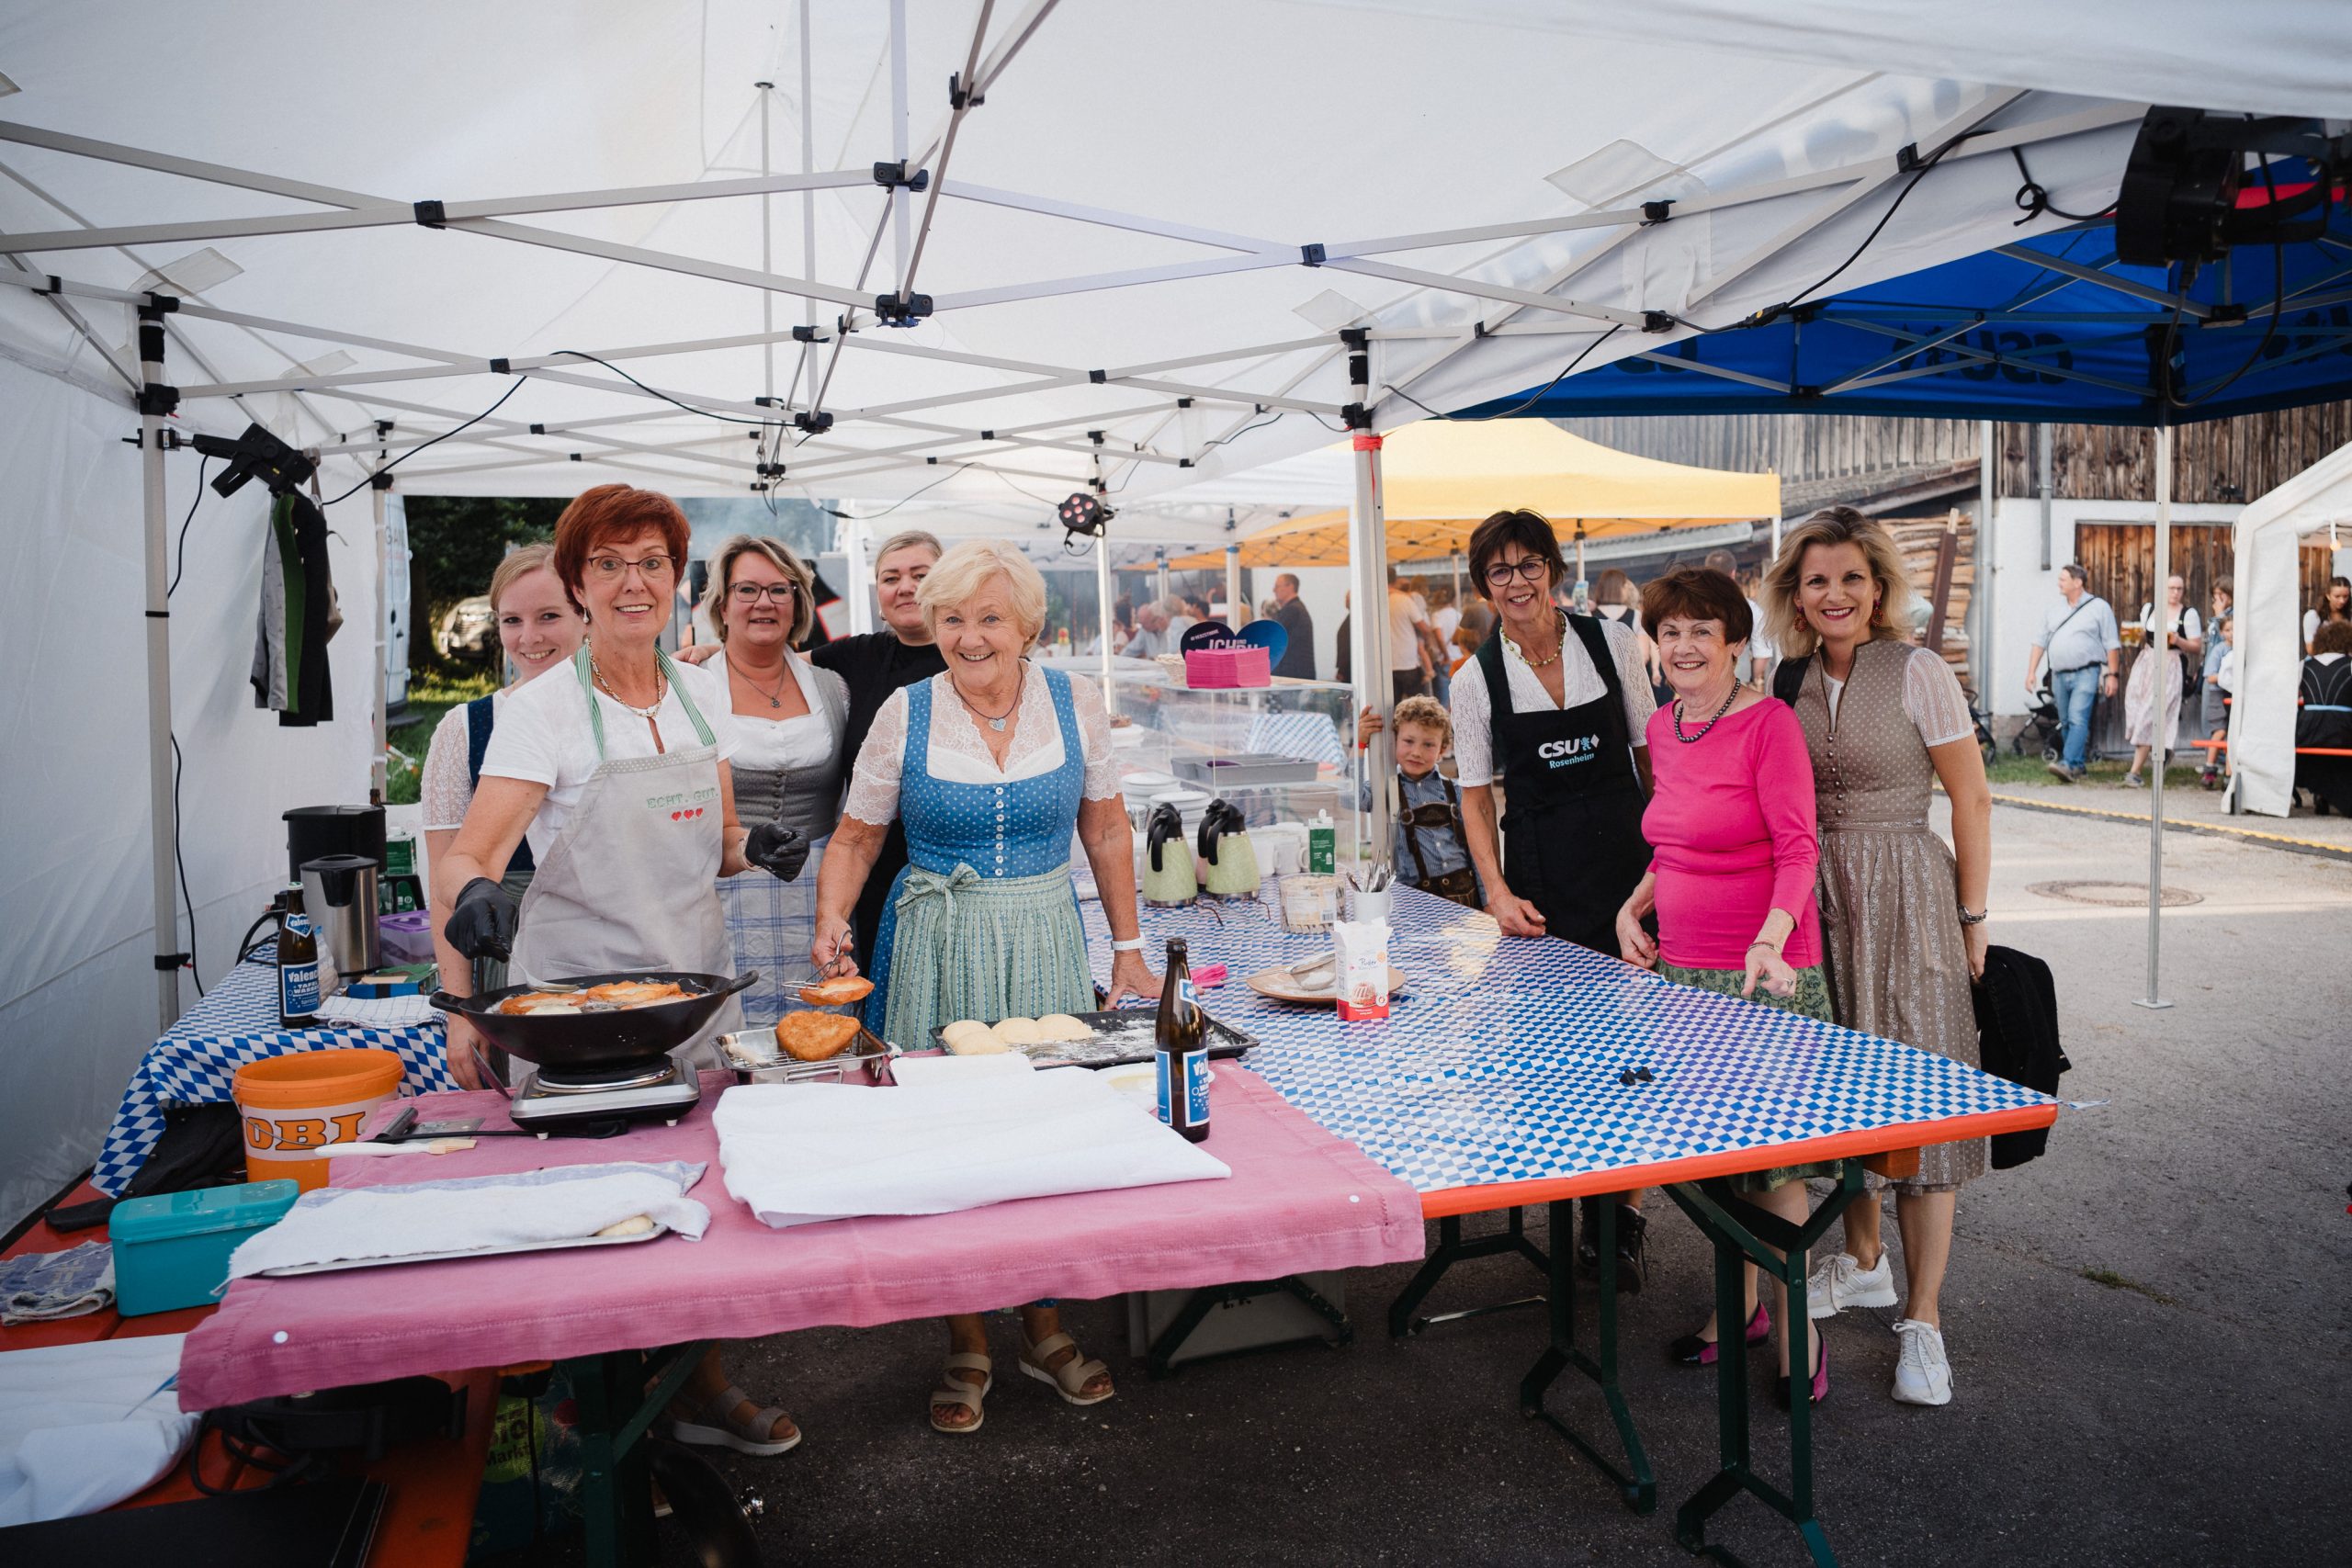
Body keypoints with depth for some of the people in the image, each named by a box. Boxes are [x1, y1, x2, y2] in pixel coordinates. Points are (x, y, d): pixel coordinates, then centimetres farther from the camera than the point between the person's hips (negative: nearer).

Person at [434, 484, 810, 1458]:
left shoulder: (703, 693, 6)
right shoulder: (543, 710, -10)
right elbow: (467, 858, -19)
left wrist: (756, 848, -9)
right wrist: (470, 933, -41)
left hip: (697, 985, 5)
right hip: (581, 997, -4)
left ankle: (700, 1387, 30)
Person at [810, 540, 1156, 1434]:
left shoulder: (1074, 704, -1)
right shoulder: (905, 715, -4)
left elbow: (1106, 830, 8)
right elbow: (856, 837, 4)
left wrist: (1127, 947, 8)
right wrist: (831, 920, -14)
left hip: (1045, 944, 1)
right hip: (936, 950, -1)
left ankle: (1044, 1325, 26)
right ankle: (966, 1343, 21)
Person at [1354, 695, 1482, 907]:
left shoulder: (1453, 792, 10)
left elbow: (1474, 848, 14)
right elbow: (1351, 797, -18)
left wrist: (1486, 902, 12)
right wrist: (1360, 744, -17)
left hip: (1463, 893, 3)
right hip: (1413, 897, -2)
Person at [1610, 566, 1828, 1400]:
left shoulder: (1769, 721, -11)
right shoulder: (1662, 727, 10)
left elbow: (1797, 849, -15)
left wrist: (1770, 940, -29)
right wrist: (1635, 904, 8)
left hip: (1761, 971, -7)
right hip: (1681, 969, 7)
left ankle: (1795, 1325, 15)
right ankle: (1741, 1299, 31)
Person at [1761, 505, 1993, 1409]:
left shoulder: (1918, 673, -8)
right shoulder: (1788, 680, 6)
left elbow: (1972, 802, -4)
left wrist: (1972, 918, -4)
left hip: (1903, 890, -5)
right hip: (1811, 894, 5)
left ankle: (1923, 1319, 5)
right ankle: (1863, 1262, 33)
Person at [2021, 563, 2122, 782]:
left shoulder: (2099, 607, 1)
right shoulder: (2054, 610, 15)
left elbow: (2112, 645, -1)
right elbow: (2040, 642, 15)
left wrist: (2112, 675, -6)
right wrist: (2031, 672, 8)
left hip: (2086, 673, -6)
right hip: (2059, 675, 6)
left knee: (2078, 719, -17)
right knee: (2066, 723, 9)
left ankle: (2069, 764, -26)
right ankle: (2079, 764, 19)